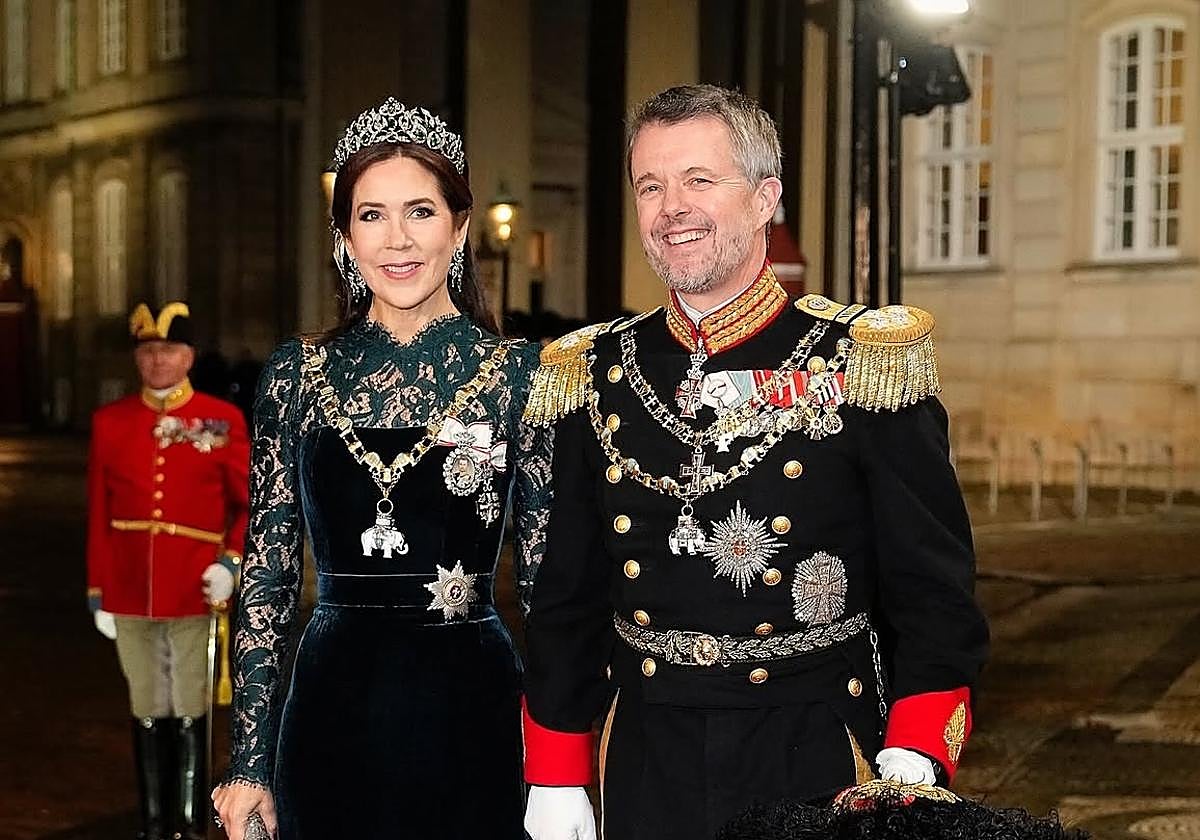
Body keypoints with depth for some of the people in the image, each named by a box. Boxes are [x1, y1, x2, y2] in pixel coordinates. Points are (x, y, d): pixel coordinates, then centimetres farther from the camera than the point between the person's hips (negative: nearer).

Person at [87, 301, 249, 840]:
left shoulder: (222, 420, -1)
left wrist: (231, 560, -12)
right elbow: (99, 513, 7)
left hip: (194, 594, -2)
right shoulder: (109, 422, 5)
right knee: (148, 713, 10)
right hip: (131, 596, 2)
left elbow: (252, 504, 3)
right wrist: (98, 592, 6)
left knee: (189, 713, 4)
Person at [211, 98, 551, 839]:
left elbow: (548, 576, 0)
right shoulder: (298, 374, 2)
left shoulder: (518, 374, -3)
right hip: (334, 713, 2)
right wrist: (249, 762, 4)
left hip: (469, 712, -1)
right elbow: (267, 576, 5)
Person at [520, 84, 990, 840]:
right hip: (646, 776, 3)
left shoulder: (865, 364, -7)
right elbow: (568, 595, 8)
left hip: (821, 774, -3)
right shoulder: (594, 376, 3)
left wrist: (911, 773, -19)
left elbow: (935, 592, -8)